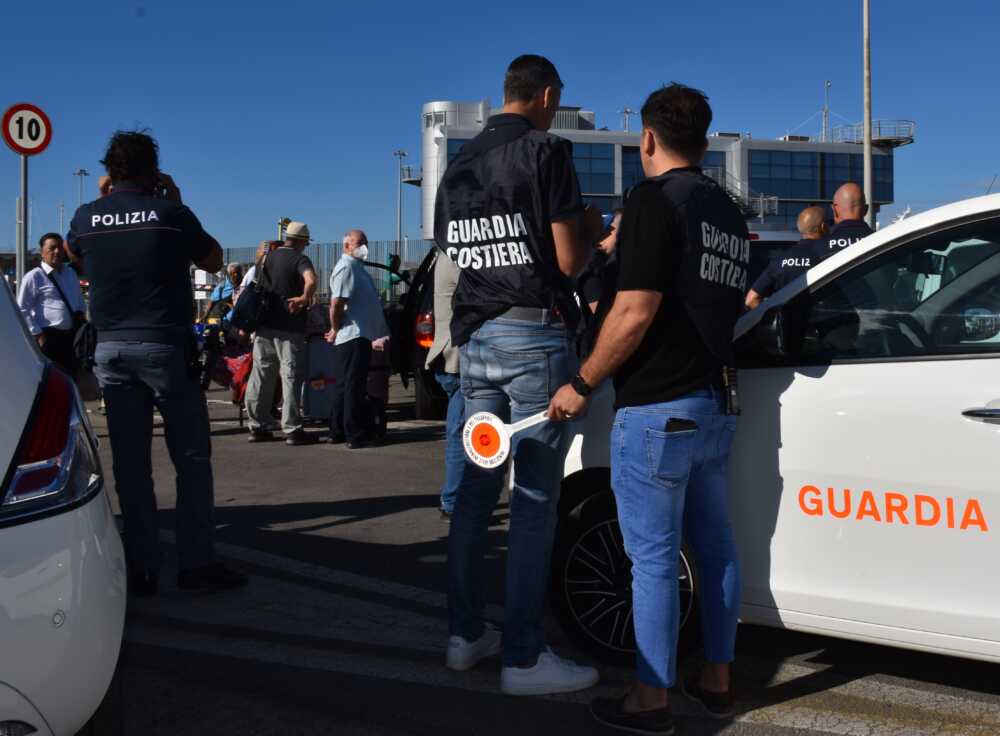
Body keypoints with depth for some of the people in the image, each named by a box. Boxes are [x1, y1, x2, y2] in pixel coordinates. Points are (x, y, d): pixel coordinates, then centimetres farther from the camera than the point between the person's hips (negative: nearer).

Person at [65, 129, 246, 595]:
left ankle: (141, 569, 9)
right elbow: (213, 261, 8)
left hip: (111, 349, 4)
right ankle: (196, 564, 3)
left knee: (130, 463, 7)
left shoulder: (87, 217, 4)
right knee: (192, 459, 3)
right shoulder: (170, 213, -7)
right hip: (166, 347, -4)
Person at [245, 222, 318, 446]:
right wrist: (304, 299, -21)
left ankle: (257, 426, 14)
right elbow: (311, 280, -30)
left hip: (264, 325, 6)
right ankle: (292, 429, -4)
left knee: (261, 375, 10)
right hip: (289, 327, -6)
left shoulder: (267, 257, 14)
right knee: (291, 376, -3)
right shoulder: (300, 259, -7)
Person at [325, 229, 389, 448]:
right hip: (354, 337, -10)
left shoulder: (356, 267, 20)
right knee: (354, 386, -8)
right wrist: (336, 329, -12)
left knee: (344, 385, 13)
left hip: (359, 335, 10)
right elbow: (336, 303, -21)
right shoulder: (346, 267, -12)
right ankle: (356, 435, -6)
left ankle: (338, 432, 20)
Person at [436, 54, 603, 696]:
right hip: (534, 336, -7)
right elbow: (569, 261, -12)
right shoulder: (546, 151, -7)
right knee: (535, 501, -3)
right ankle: (524, 658, 1)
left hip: (475, 338, 7)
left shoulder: (458, 167, 14)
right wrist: (591, 231, 10)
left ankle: (466, 634, 21)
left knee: (477, 487, 13)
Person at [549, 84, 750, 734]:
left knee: (653, 557, -1)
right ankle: (717, 679, 25)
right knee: (714, 545, 15)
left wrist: (581, 386, -10)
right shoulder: (730, 213, 15)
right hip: (715, 405, 9)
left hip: (657, 409, -9)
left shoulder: (656, 200, -12)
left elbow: (634, 315, -19)